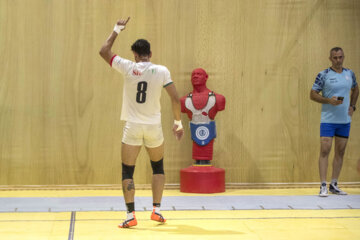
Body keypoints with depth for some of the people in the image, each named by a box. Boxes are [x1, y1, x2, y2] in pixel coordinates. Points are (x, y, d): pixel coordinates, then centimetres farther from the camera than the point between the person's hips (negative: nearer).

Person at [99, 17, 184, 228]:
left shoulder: (129, 68, -6)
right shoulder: (162, 71, -4)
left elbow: (104, 51, 5)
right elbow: (176, 99, -6)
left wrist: (117, 30, 15)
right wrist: (178, 123, 7)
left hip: (133, 126, -1)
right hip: (154, 127, 1)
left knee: (127, 171, 6)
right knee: (158, 167, 22)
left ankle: (131, 215, -1)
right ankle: (156, 210, 18)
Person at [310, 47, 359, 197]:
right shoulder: (323, 75, -6)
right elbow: (313, 94, -5)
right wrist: (329, 100, -18)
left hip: (345, 120, 5)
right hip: (328, 120, -5)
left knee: (340, 152, 8)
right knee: (325, 151, -9)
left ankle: (334, 185, 17)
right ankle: (323, 186, -5)